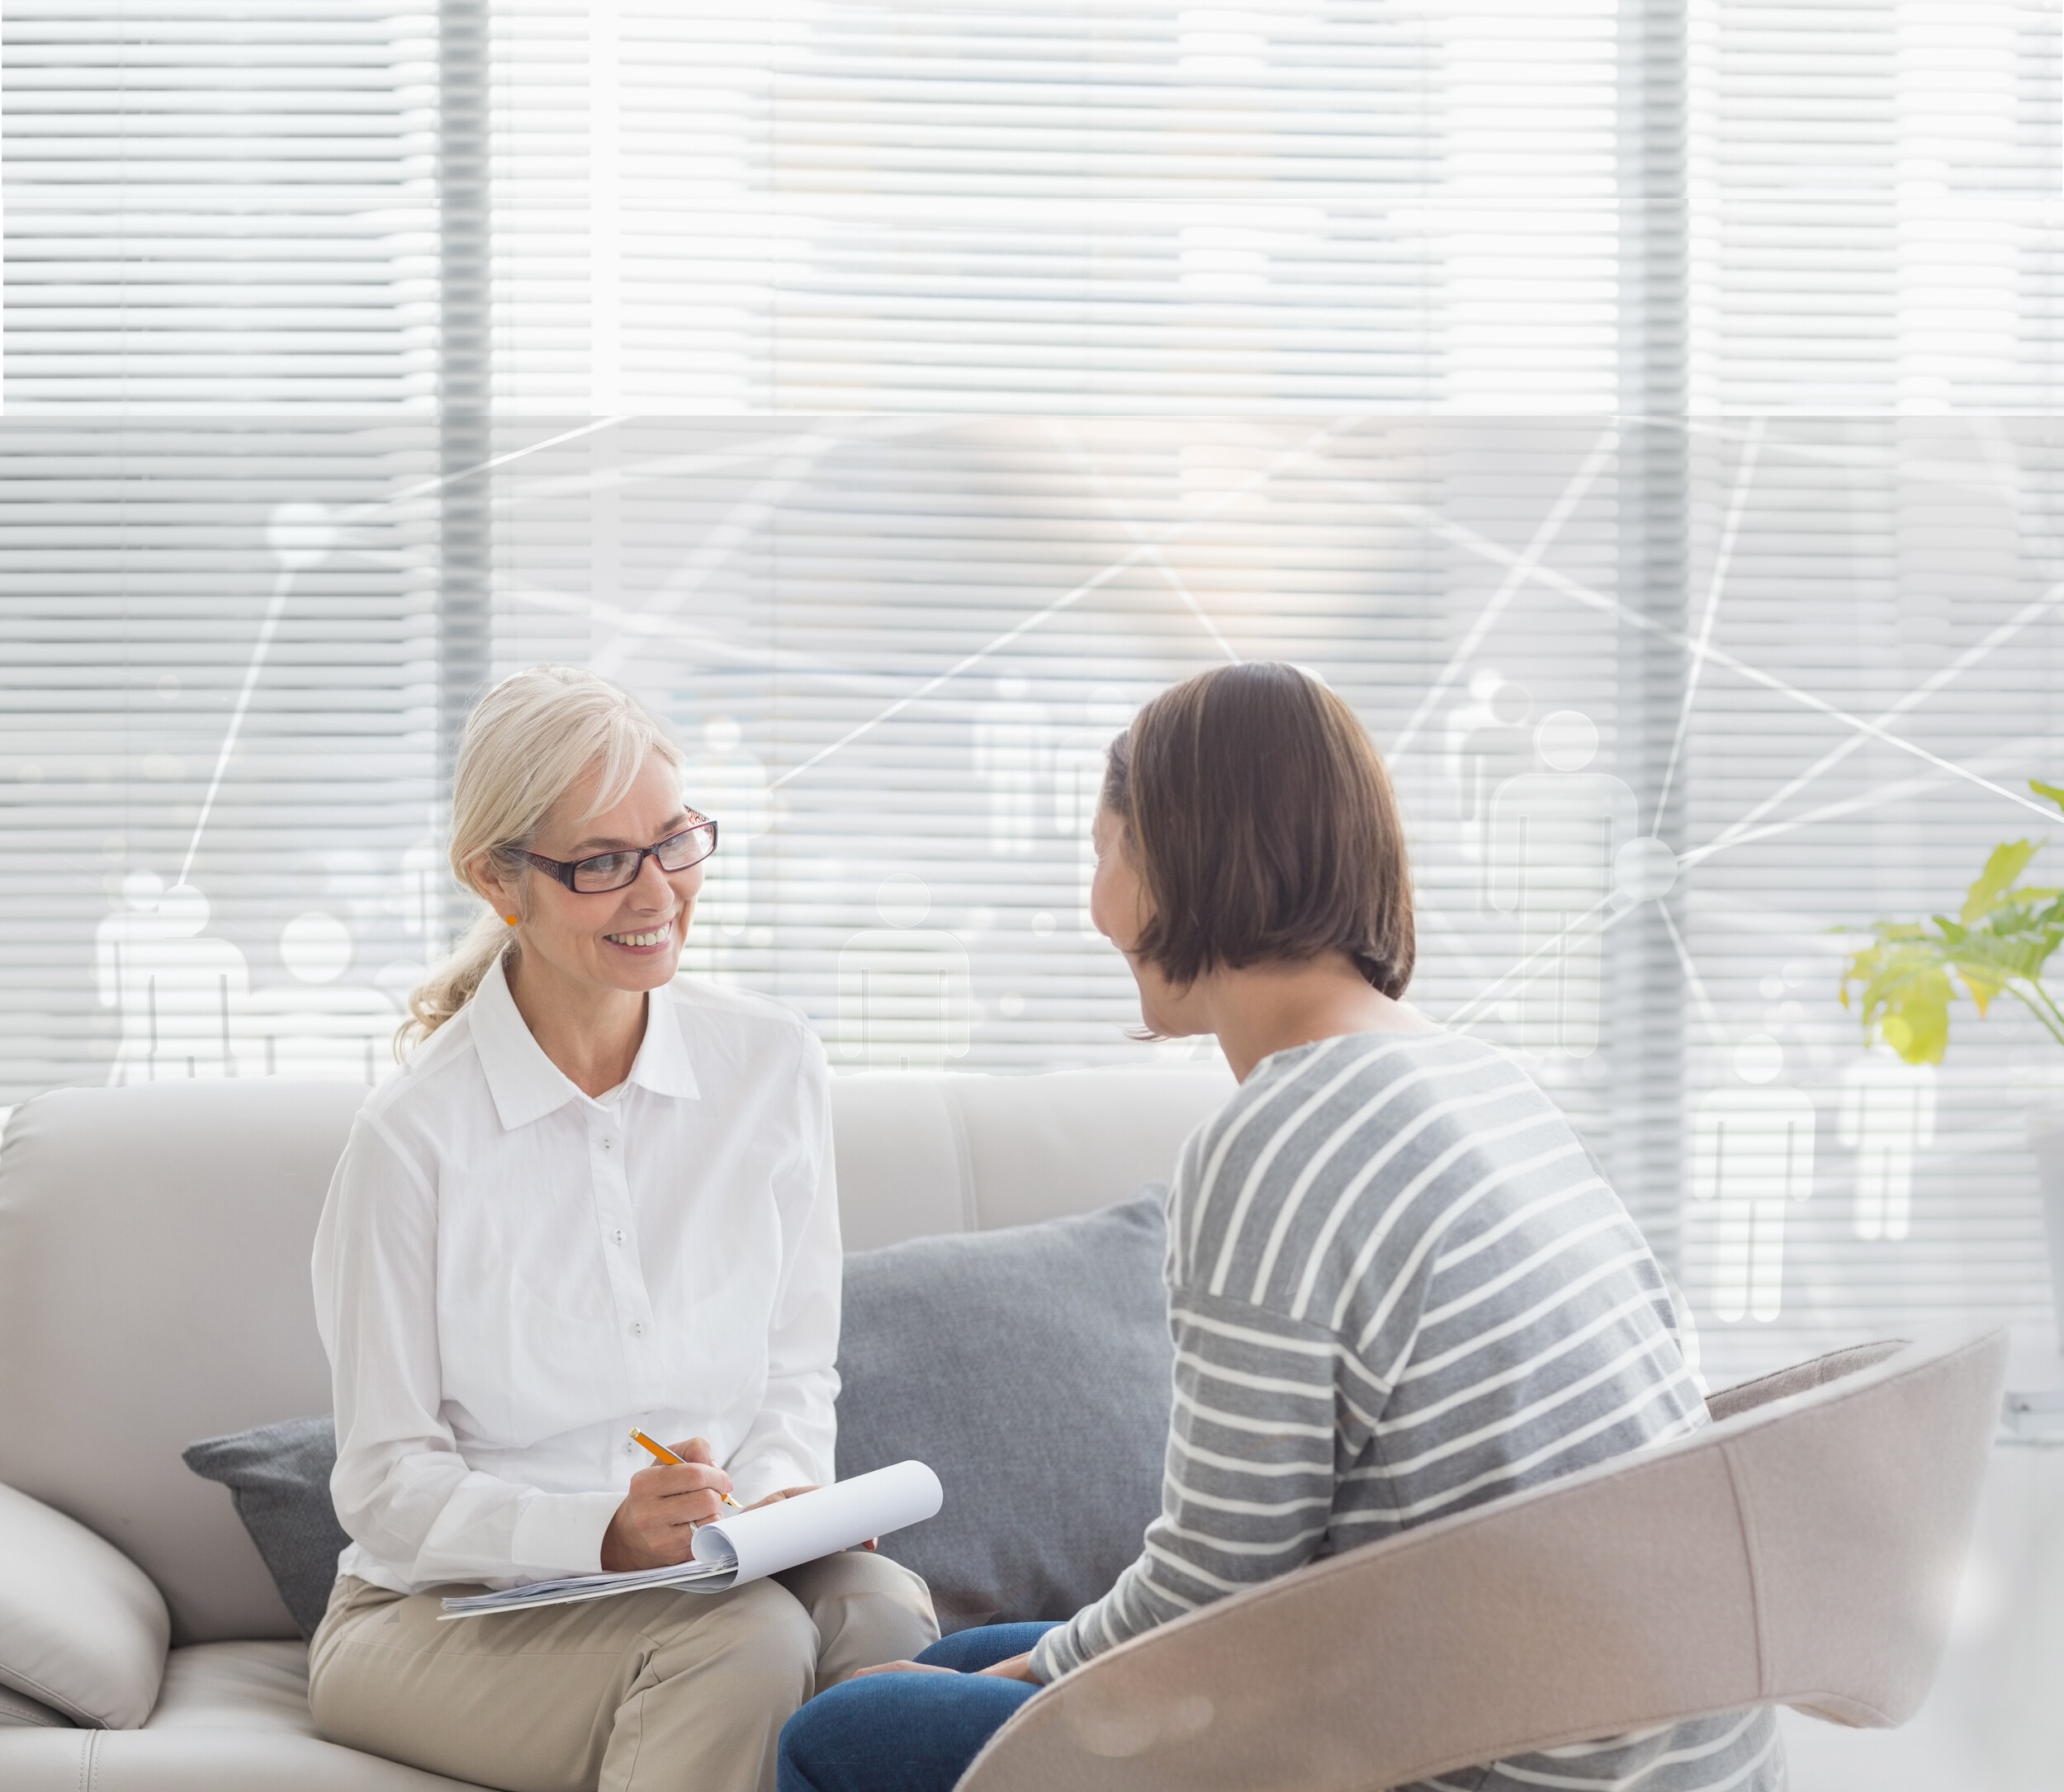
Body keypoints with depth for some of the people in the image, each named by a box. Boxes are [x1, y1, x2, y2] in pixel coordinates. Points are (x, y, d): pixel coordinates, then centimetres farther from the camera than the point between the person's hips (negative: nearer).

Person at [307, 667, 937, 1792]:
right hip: (448, 1614, -3)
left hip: (706, 1571, 4)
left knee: (882, 1607, -31)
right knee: (745, 1641, -34)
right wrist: (603, 1533, -24)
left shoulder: (773, 1066, 3)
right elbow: (388, 1489, -7)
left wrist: (767, 1499, -13)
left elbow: (798, 1375, 10)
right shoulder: (416, 1136, -10)